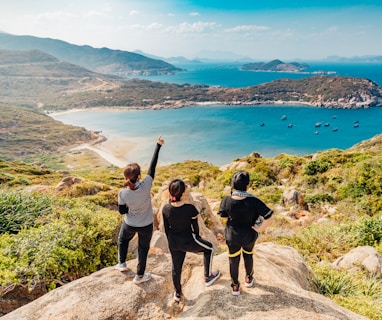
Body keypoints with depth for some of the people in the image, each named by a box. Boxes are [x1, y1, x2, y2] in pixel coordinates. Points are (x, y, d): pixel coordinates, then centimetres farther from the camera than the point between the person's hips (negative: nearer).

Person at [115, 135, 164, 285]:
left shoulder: (122, 194, -27)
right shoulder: (146, 185, -30)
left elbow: (122, 211, -10)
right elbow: (152, 166, -21)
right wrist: (158, 145, -12)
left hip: (130, 225, 0)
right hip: (146, 225, 0)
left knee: (122, 239, 34)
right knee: (143, 248, 21)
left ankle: (121, 264, 46)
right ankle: (139, 276, 37)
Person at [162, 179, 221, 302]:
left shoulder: (166, 209, -15)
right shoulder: (190, 208, -26)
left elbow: (166, 228, -1)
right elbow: (195, 227, -10)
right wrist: (197, 238, 11)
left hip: (174, 242, 4)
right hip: (188, 241, -4)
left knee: (176, 267, 24)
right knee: (209, 248, 24)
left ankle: (177, 293, 44)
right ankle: (207, 277, 36)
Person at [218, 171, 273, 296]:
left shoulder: (226, 201, -24)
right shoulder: (253, 201, -27)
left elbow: (222, 217, -7)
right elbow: (269, 216, -25)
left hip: (232, 236, 0)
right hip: (249, 235, 0)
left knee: (233, 261, 21)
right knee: (248, 256, 30)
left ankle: (235, 286, 37)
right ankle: (248, 279, 51)